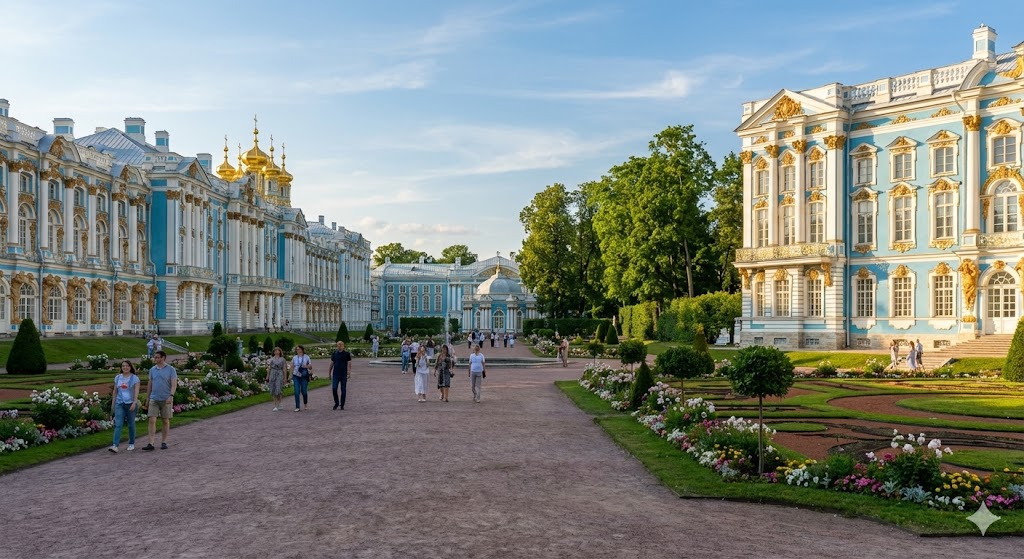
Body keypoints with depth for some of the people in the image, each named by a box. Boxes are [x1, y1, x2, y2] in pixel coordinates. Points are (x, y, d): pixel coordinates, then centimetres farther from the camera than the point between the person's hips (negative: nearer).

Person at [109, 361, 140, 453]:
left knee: (131, 424, 7)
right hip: (119, 404, 2)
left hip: (130, 404, -2)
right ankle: (115, 445, -15)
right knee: (118, 424, -8)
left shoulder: (135, 378, -2)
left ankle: (131, 444, 20)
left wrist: (134, 403, -21)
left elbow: (136, 391, -10)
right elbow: (115, 391, 16)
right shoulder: (117, 377, 10)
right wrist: (113, 403, 14)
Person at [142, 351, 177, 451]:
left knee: (166, 421, 6)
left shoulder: (171, 370, -2)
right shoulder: (152, 370, 10)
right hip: (154, 399, 3)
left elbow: (174, 384, -9)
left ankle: (164, 442, 17)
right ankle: (151, 444, -9)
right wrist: (147, 398, 17)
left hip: (166, 400, -3)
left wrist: (171, 396, -22)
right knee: (152, 421, -7)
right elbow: (150, 385, 17)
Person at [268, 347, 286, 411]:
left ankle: (278, 406, -7)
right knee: (274, 391, 2)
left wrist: (285, 378, 1)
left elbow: (284, 369, 5)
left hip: (279, 375, -3)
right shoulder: (272, 359, 11)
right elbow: (269, 368, 13)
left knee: (278, 391, -12)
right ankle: (276, 405, 10)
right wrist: (267, 376, 8)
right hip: (272, 374, 3)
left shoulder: (282, 359, 6)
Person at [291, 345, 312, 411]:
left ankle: (305, 404, 28)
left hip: (304, 376, -1)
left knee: (304, 391, 4)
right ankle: (297, 407, -3)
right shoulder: (294, 358, 9)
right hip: (296, 376, 1)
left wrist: (306, 366, -16)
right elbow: (292, 367, 14)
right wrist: (291, 376, 9)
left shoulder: (306, 357, 4)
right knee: (297, 392, -6)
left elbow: (310, 366, 5)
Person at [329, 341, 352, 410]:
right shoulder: (334, 354, 7)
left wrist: (349, 371, -17)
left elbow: (349, 364, -3)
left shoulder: (347, 354, 0)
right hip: (335, 374, 1)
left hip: (344, 375, -1)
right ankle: (336, 403, 10)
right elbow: (332, 363, 14)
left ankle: (342, 405, 12)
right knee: (334, 389, -9)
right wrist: (329, 372, 14)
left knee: (343, 390, 3)